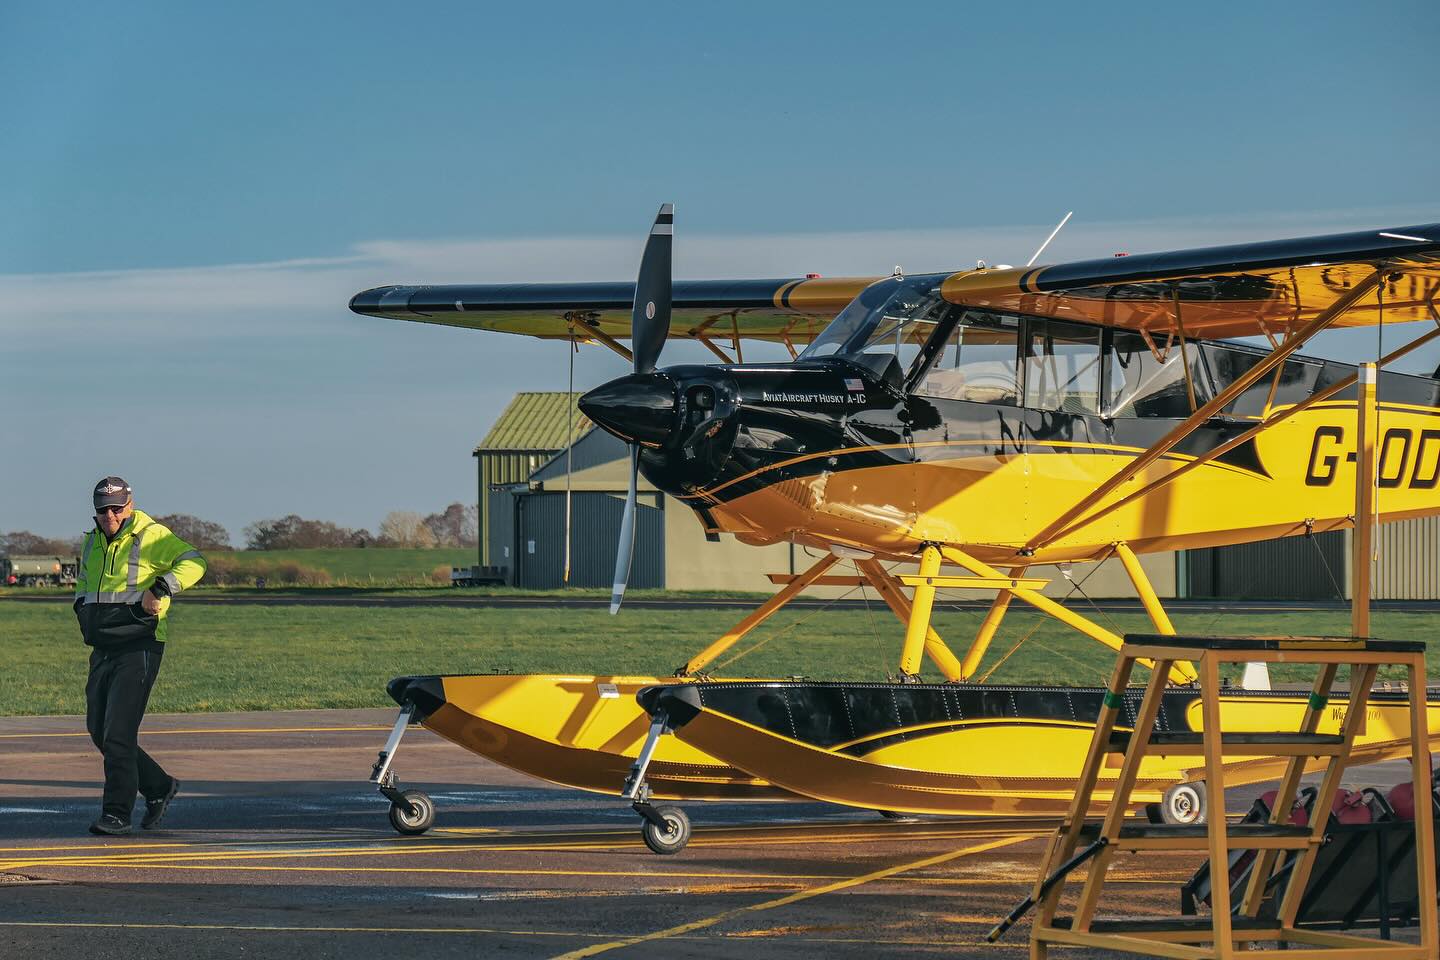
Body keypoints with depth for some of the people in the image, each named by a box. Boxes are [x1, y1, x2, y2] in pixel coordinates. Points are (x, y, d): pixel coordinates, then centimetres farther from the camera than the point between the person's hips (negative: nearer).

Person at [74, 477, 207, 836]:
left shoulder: (151, 536, -8)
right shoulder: (93, 541, 14)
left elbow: (193, 562, -18)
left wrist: (159, 589, -29)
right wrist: (82, 606, 14)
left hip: (139, 649, -8)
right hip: (102, 651, 8)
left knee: (118, 734, -13)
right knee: (100, 733, 9)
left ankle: (118, 814, -8)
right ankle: (159, 787, 26)